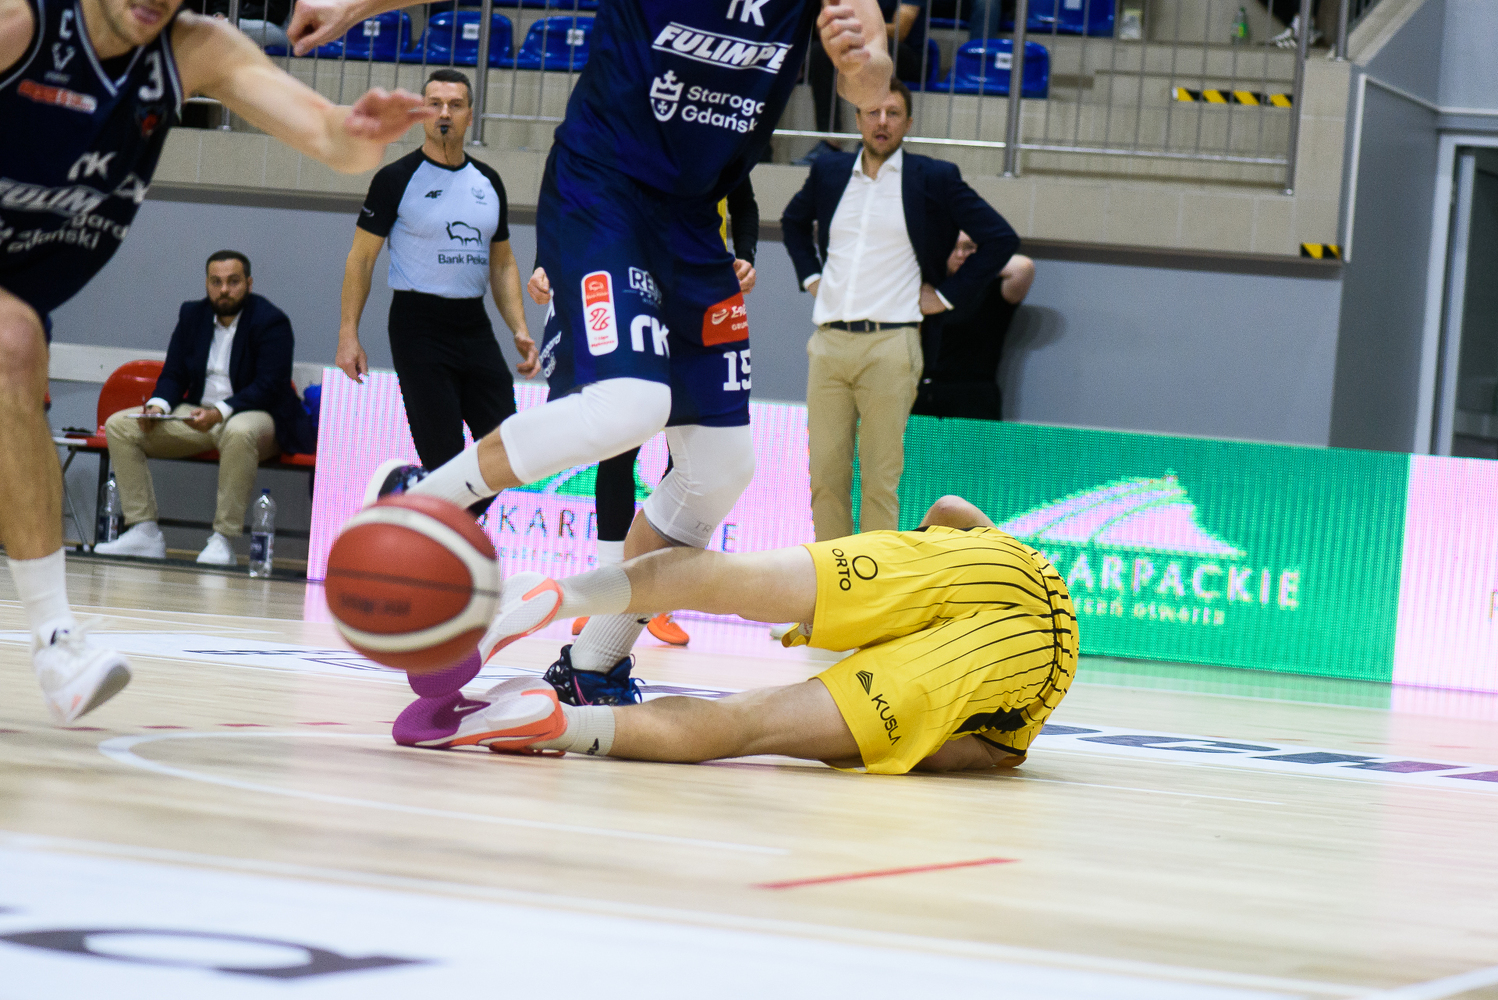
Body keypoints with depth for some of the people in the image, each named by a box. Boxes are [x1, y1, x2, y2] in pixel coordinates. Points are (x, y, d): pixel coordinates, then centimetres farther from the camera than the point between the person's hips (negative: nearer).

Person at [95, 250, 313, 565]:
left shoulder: (271, 322, -9)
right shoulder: (192, 315, 9)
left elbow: (268, 387, -18)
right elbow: (173, 375, 11)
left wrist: (220, 412, -32)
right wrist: (158, 405, -13)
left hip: (256, 415, -6)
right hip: (198, 413, 6)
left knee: (239, 433, -43)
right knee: (119, 426, -9)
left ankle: (223, 541, -37)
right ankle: (144, 533, -13)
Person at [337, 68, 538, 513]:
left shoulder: (488, 182, 12)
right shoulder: (397, 179, -4)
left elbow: (502, 263, 19)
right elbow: (361, 258, -2)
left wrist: (520, 329, 6)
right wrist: (348, 334, -9)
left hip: (474, 324, 6)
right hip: (419, 324, -6)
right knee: (444, 462, -10)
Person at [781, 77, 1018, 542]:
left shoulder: (935, 179, 2)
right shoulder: (828, 172, 14)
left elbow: (1001, 239, 3)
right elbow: (793, 221, 35)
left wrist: (947, 294, 1)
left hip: (890, 344, -4)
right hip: (828, 342, 4)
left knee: (880, 482, -5)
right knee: (825, 477, 4)